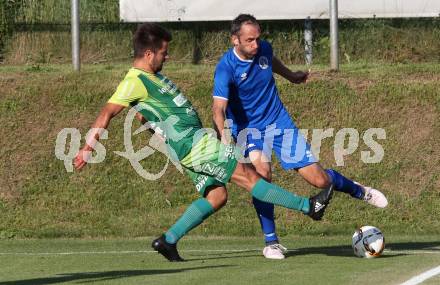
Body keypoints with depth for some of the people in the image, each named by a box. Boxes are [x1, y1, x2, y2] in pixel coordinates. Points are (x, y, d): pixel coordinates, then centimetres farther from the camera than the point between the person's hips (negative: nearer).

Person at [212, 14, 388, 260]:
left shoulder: (264, 49, -8)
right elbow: (219, 109, -36)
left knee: (319, 180, -3)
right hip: (247, 127, -3)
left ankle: (357, 190, 31)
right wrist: (224, 139, -54)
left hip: (279, 121, 3)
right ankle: (271, 241, -18)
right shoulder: (226, 68, -24)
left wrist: (291, 76, 37)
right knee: (262, 170, -32)